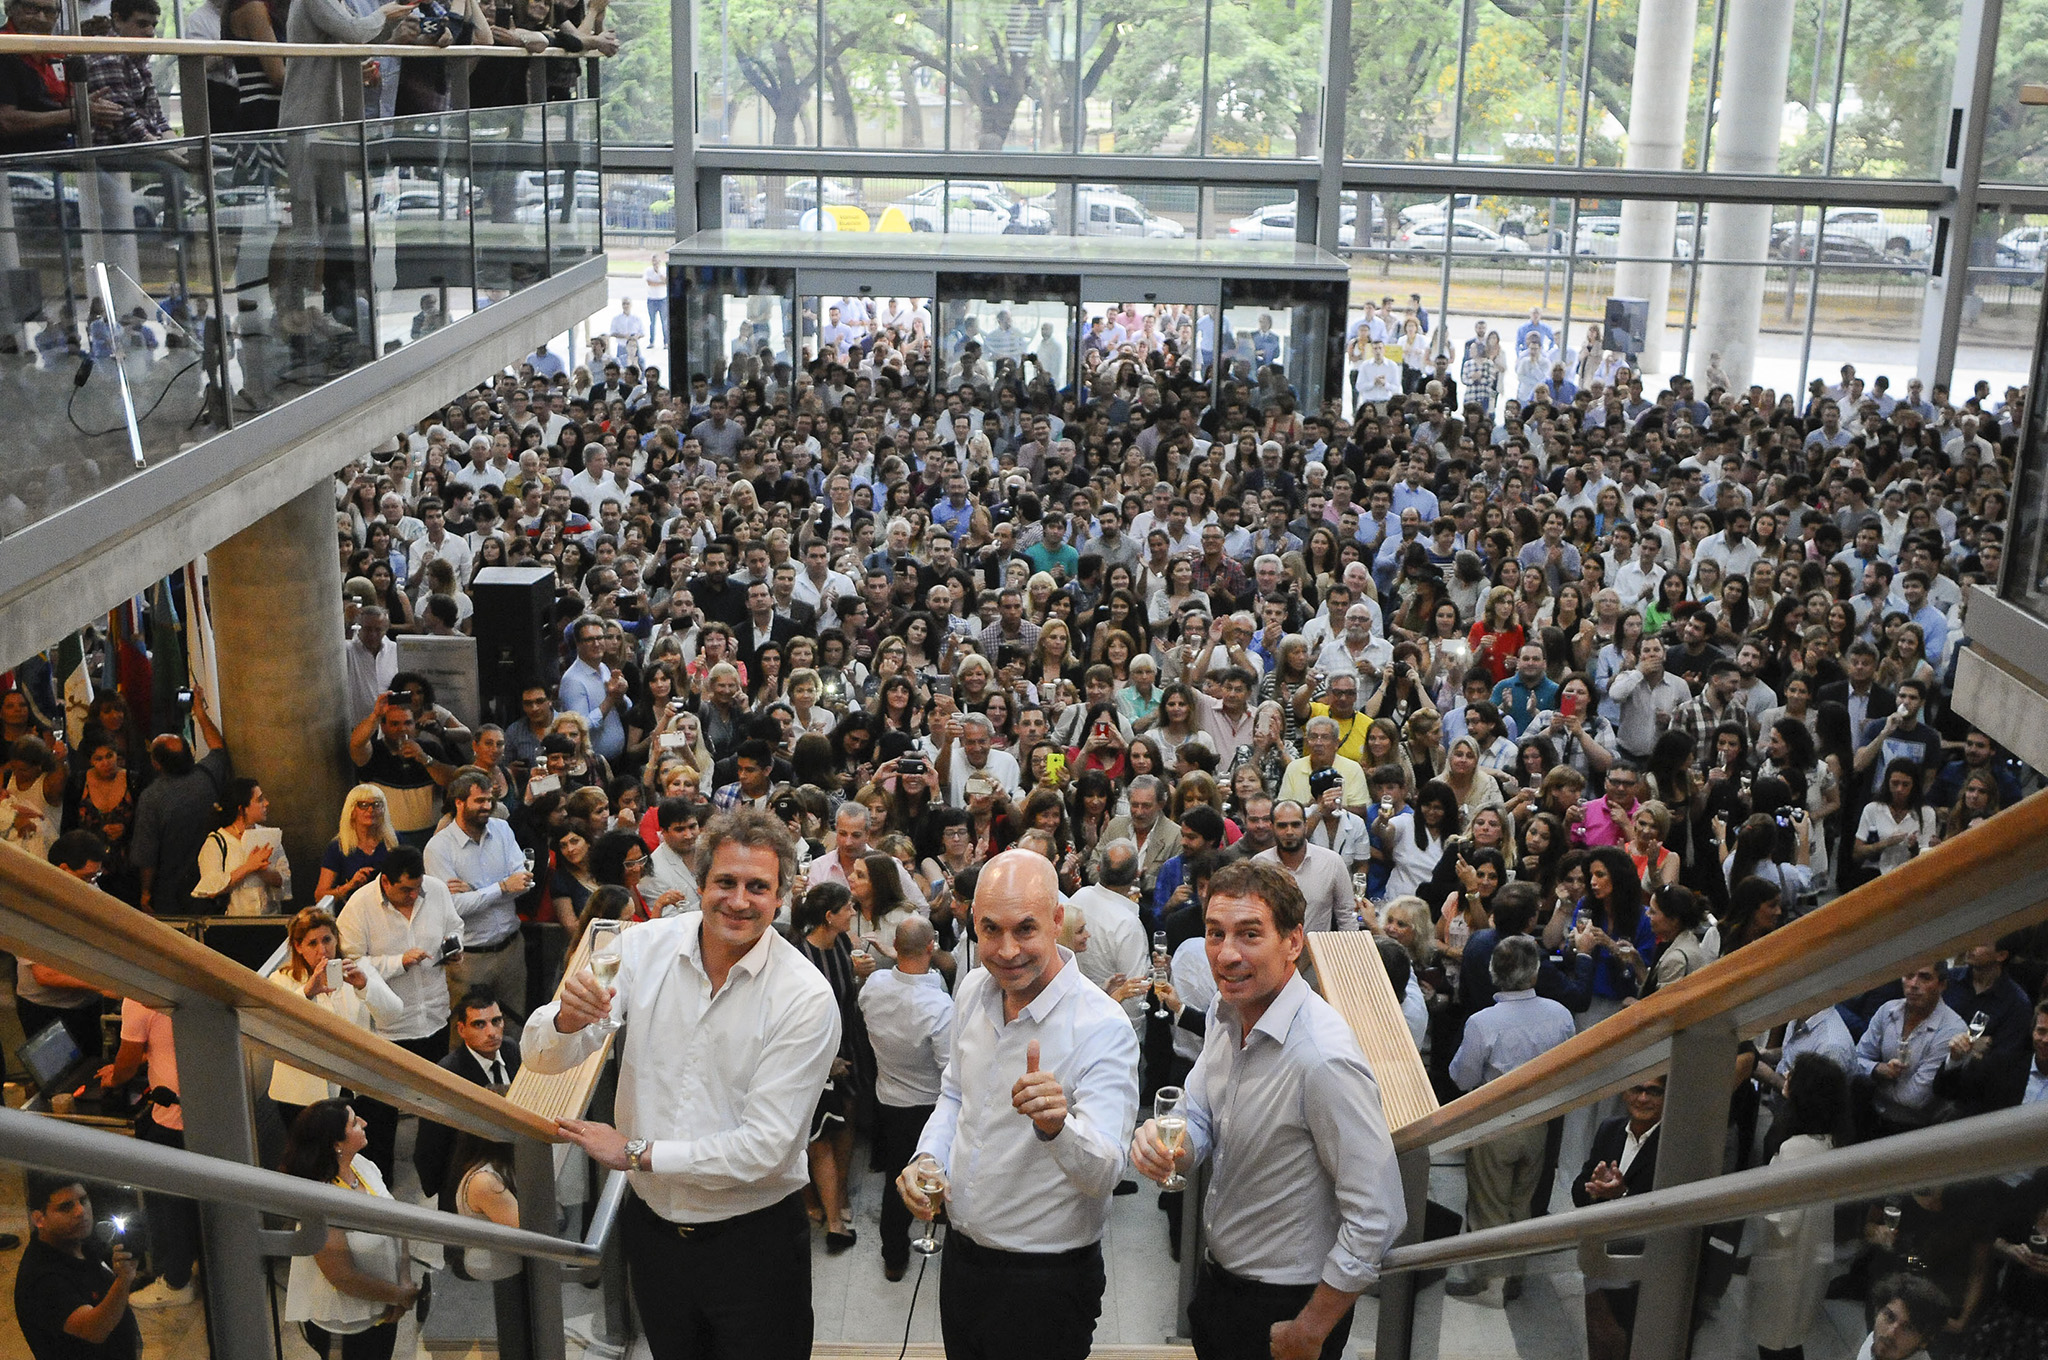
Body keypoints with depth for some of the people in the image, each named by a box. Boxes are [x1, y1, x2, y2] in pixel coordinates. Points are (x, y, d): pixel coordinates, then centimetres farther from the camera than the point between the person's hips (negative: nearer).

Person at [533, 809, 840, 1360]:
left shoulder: (806, 998, -19)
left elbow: (765, 1147, -22)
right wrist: (566, 1020, -29)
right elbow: (545, 1058, -6)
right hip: (652, 1225, 4)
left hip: (754, 1240, -3)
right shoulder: (645, 947, -7)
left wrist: (637, 1153, -17)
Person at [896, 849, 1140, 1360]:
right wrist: (928, 1157, -4)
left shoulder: (1103, 1027, -23)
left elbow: (1103, 1175, -29)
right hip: (961, 1255, 6)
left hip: (1047, 1284, -6)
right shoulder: (972, 991, -2)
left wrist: (1056, 1126, -49)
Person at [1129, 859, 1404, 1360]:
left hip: (1283, 1307, -7)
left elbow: (1376, 1220, -27)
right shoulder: (1227, 1013, -3)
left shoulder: (1324, 1060, -30)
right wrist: (1162, 1142, -17)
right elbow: (1199, 1120, 7)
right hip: (1218, 1275, 8)